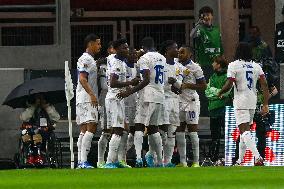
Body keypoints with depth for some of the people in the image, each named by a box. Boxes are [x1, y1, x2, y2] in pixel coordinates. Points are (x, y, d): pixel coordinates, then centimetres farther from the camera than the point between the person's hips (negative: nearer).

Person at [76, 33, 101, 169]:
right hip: (85, 98, -11)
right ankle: (83, 161, -23)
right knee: (90, 127, -17)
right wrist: (92, 94, -25)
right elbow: (82, 79, -19)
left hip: (89, 99, 11)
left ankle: (80, 162, 6)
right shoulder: (85, 59, -9)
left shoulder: (91, 60, 22)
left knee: (84, 130, 7)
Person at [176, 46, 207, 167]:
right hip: (179, 101, 7)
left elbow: (203, 86, -8)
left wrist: (187, 85, -16)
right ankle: (182, 161, 9)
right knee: (179, 132, 5)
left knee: (192, 130, -6)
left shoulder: (194, 68, -6)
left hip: (191, 101, -7)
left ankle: (196, 161, -5)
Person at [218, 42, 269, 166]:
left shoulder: (234, 65, -6)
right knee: (245, 130, 18)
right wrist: (265, 104, 2)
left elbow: (229, 85, -12)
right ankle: (240, 160, 24)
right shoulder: (256, 66, 9)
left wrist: (220, 93, 9)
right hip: (253, 101, 6)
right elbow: (264, 85, 2)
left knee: (244, 130, -12)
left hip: (240, 101, -6)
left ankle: (258, 158, -31)